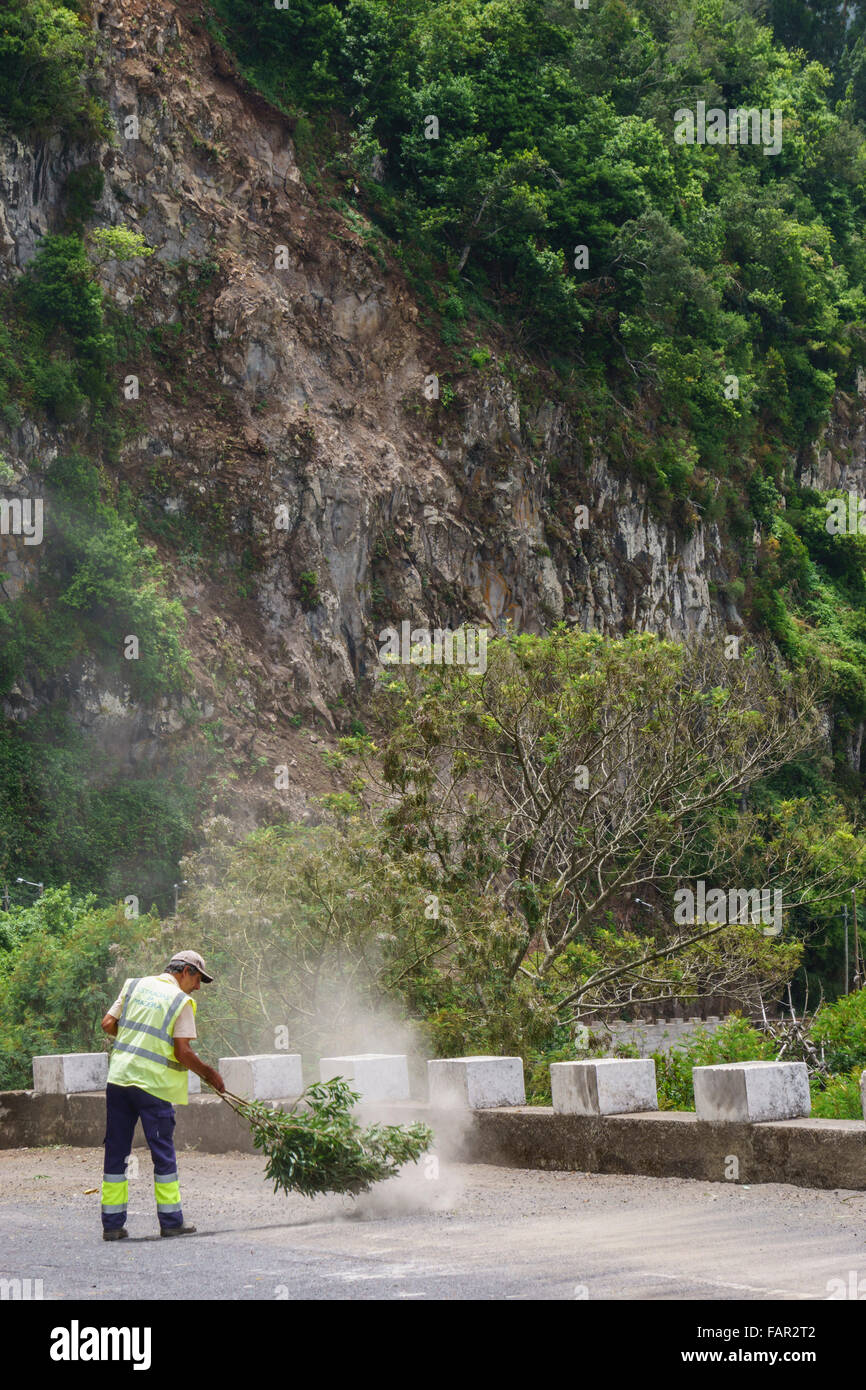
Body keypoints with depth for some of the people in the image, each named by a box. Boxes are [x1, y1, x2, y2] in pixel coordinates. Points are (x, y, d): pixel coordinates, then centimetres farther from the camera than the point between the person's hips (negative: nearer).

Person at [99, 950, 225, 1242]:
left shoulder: (135, 985, 11)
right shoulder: (181, 1001, -5)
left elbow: (108, 1025, 10)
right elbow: (183, 1053, -11)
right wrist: (209, 1073, 4)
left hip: (119, 1077, 5)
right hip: (153, 1086, -5)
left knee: (116, 1151, 9)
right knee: (163, 1153, 7)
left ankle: (112, 1223, 10)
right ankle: (171, 1220, 11)